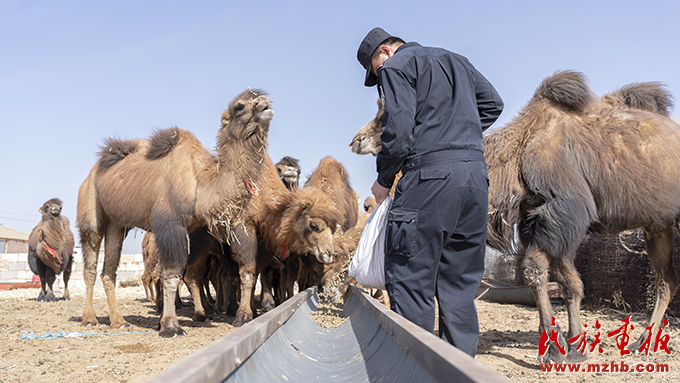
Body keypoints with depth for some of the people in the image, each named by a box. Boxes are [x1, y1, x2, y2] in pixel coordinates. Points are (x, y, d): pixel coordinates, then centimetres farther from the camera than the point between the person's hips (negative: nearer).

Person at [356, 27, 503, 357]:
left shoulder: (396, 66, 3)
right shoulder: (457, 61, 26)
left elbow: (398, 129, -8)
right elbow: (493, 103, 25)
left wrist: (383, 180, 3)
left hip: (431, 175, -7)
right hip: (476, 174, 7)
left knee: (410, 279, -2)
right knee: (460, 282, 10)